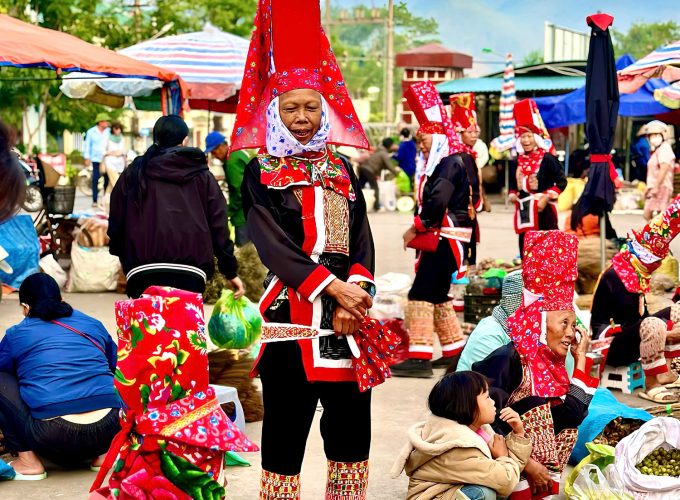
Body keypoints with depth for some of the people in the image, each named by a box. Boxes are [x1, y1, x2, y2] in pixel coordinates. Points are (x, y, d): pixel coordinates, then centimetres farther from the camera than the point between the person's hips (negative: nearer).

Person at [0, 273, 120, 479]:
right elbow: (116, 366, 36)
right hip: (109, 432, 4)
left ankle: (27, 461, 7)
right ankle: (103, 453, 16)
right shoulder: (93, 325, 21)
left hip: (52, 438, -4)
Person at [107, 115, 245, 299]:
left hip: (144, 272, 0)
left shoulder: (134, 173, 15)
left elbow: (116, 220, 15)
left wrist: (118, 250, 33)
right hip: (191, 273, 0)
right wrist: (230, 271, 15)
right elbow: (218, 225, 11)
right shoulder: (202, 175, 14)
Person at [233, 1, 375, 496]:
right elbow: (273, 243, -9)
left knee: (352, 432, 7)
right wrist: (331, 287, -16)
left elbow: (362, 240, 7)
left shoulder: (341, 170, 14)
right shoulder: (260, 173, 2)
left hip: (348, 314, 4)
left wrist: (355, 295, -11)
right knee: (285, 435, -1)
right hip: (291, 315, -4)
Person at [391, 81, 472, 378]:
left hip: (445, 238, -11)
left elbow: (438, 201, -26)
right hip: (437, 238, 11)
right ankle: (455, 350, 25)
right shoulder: (439, 163, 16)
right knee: (438, 295, 16)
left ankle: (419, 356, -12)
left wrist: (416, 228, -15)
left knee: (421, 293, -12)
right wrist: (420, 230, 2)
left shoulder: (451, 163, -15)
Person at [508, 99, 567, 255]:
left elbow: (562, 181, -9)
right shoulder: (518, 160, 11)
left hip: (543, 208, -6)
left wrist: (547, 197, -16)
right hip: (523, 209, 6)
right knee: (525, 245, 10)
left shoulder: (547, 158, -7)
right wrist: (512, 194, 3)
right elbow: (513, 182, 22)